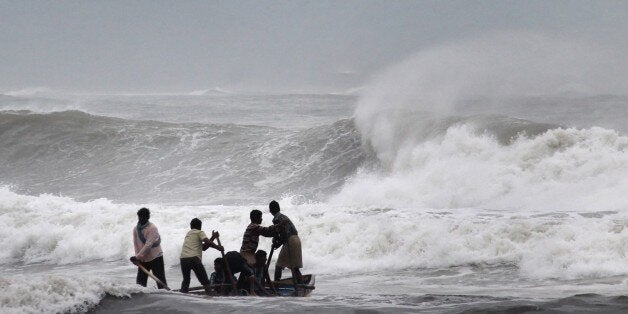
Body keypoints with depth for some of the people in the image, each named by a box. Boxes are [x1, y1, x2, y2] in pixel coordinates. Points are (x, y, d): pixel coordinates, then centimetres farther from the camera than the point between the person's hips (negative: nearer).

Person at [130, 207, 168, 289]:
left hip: (155, 257, -6)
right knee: (140, 282, 5)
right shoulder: (136, 229, 3)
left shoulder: (152, 228, -16)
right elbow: (136, 244, 2)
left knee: (161, 282, -5)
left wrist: (137, 257, -26)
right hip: (142, 260, 6)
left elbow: (148, 245, -22)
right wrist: (137, 257, -13)